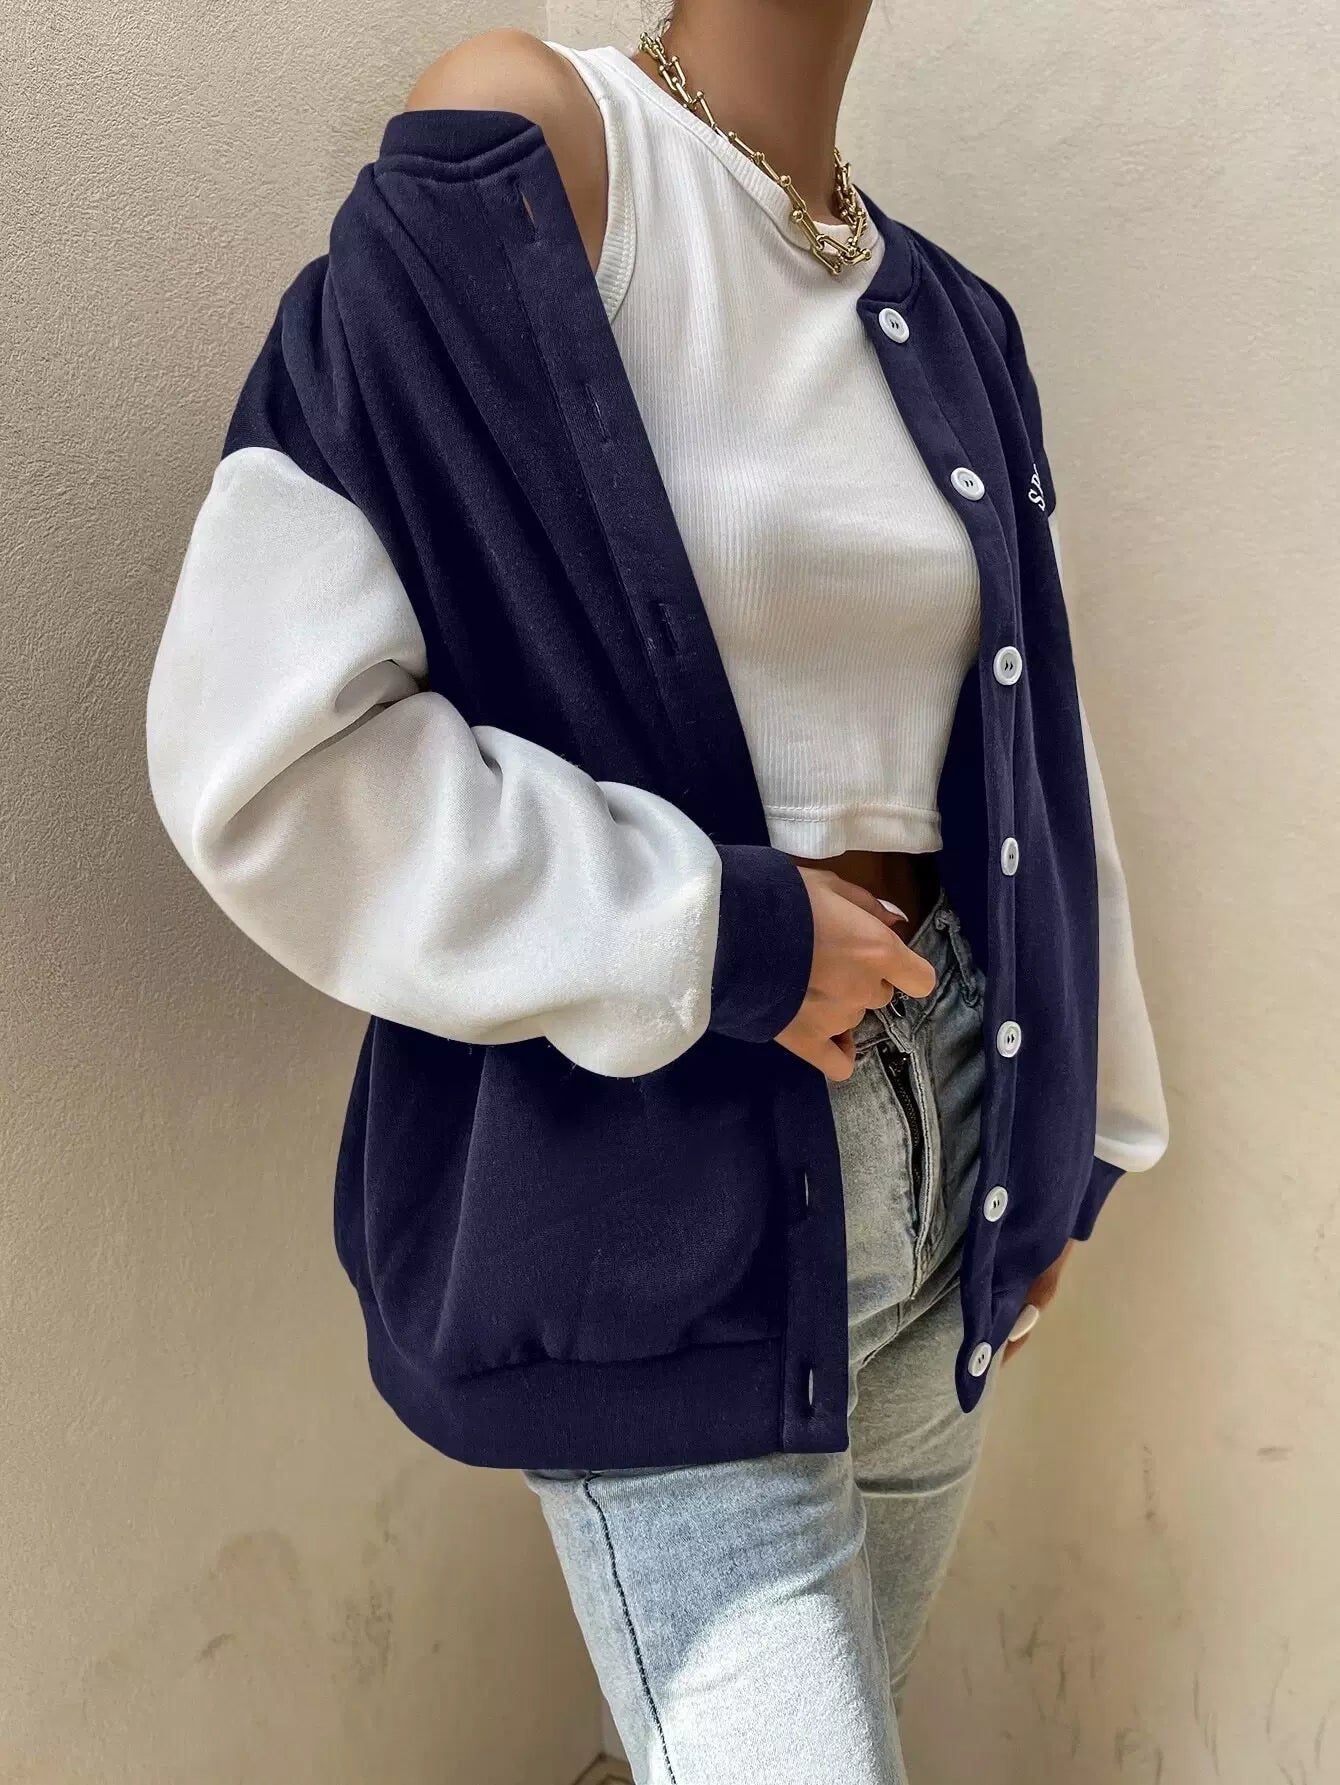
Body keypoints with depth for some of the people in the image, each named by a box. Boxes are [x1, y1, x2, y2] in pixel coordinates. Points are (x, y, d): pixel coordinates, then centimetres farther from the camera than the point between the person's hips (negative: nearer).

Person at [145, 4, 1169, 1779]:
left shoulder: (955, 328, 10)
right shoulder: (526, 155, -11)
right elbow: (260, 745, -19)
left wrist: (1073, 1127, 19)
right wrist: (720, 937, -16)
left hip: (942, 1130, 7)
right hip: (662, 1183, -6)